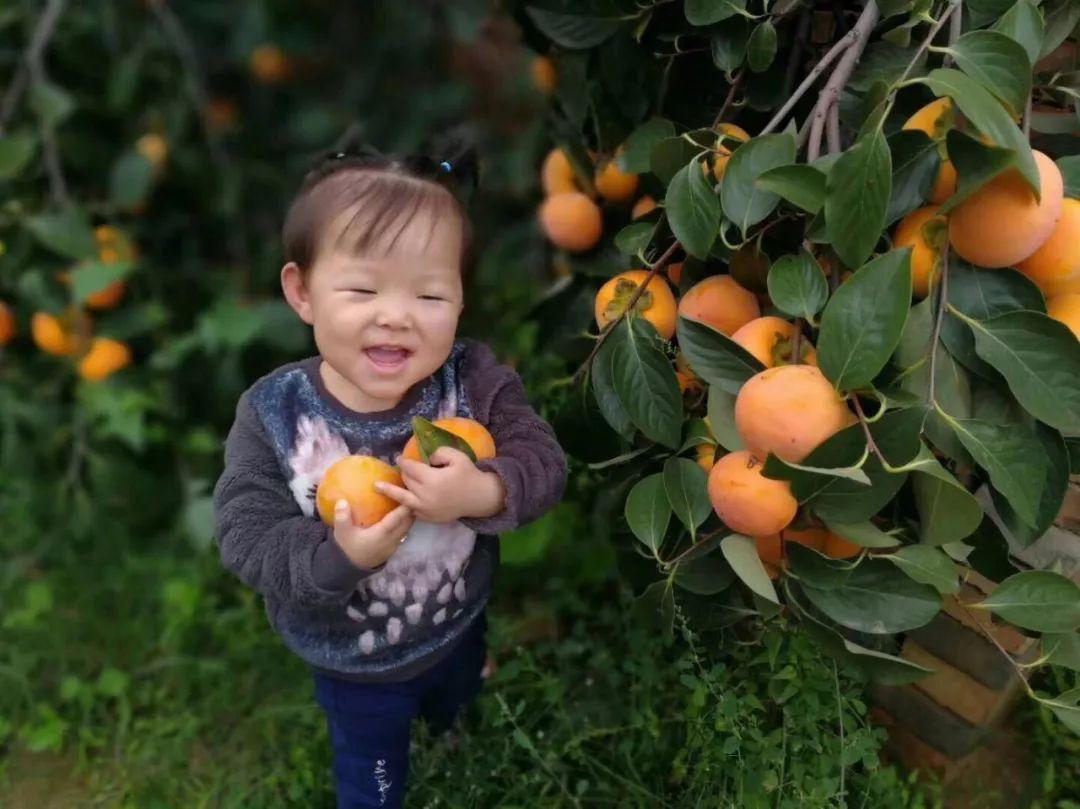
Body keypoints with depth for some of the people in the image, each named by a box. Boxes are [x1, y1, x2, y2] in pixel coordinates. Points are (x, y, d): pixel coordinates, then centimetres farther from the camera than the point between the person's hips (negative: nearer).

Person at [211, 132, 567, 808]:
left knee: (464, 725, 37)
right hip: (353, 663, -2)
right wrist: (339, 556, -43)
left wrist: (484, 493, -45)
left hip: (460, 630, 3)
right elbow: (247, 537, -26)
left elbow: (544, 462, -24)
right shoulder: (272, 415, -26)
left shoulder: (475, 380, -23)